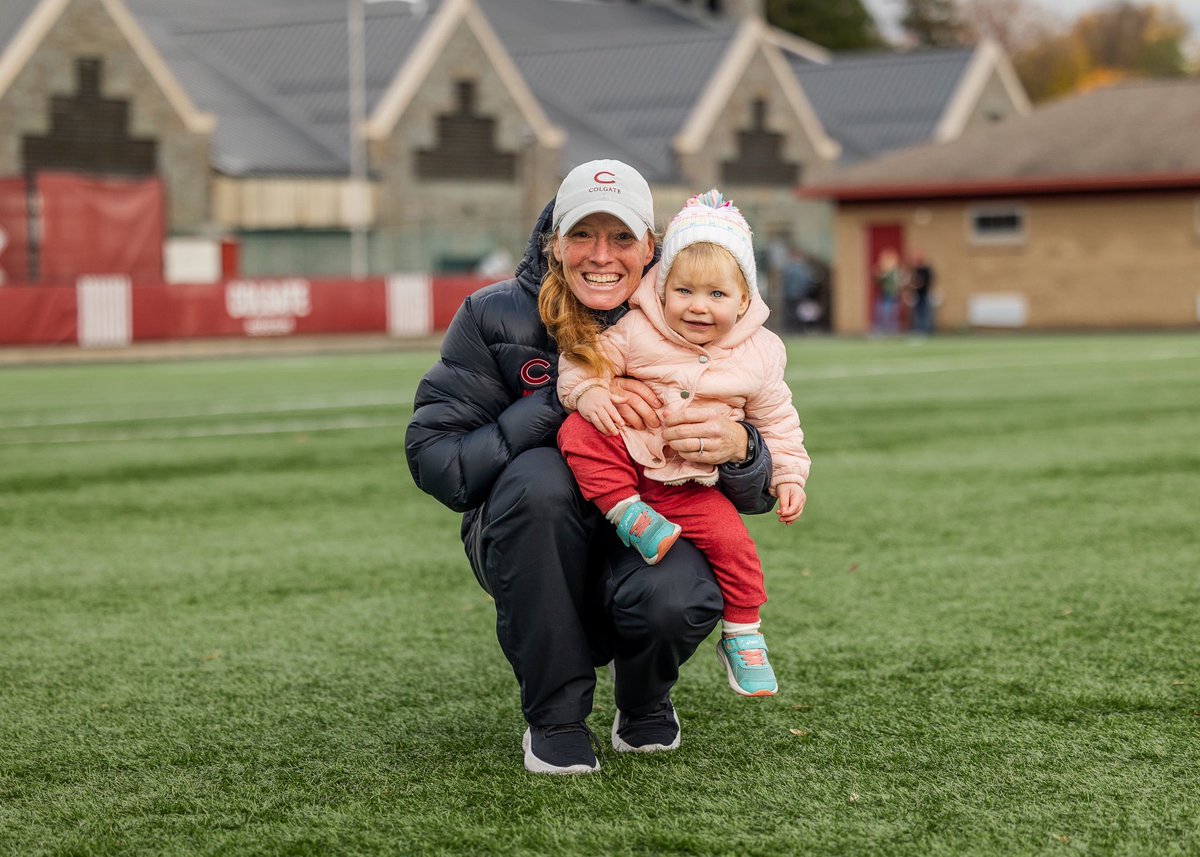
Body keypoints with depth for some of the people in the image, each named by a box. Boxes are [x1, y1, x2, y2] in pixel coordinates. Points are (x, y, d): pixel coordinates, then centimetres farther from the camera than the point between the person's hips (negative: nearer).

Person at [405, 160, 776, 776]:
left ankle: (644, 704, 7)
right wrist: (567, 399, -29)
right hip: (528, 552, 0)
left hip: (650, 529, 0)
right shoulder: (496, 319, -10)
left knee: (677, 601, -35)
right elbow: (433, 459, -20)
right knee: (539, 476, -34)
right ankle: (553, 719, -15)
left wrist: (737, 448, -33)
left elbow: (758, 493, -6)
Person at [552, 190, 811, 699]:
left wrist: (789, 477, 8)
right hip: (627, 458, -1)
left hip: (690, 484, 2)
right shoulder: (637, 332, -5)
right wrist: (588, 391, -27)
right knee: (577, 433, -28)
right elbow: (585, 359, -6)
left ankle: (741, 637, 7)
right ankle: (629, 516, -23)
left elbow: (776, 421, 12)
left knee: (731, 541, -16)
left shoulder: (759, 354, 3)